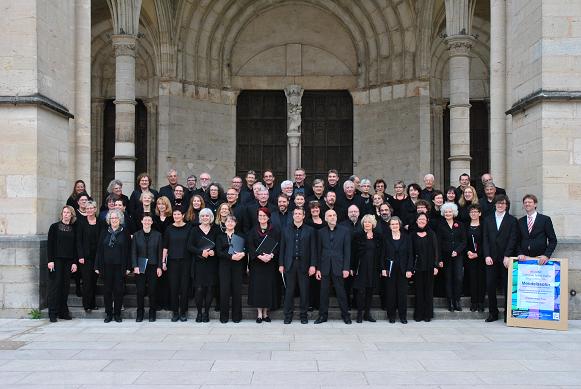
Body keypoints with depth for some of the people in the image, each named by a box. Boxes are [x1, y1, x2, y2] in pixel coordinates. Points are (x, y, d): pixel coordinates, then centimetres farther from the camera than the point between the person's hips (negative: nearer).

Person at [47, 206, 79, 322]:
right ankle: (53, 313, 1)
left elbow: (75, 246, 9)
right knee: (55, 285, -3)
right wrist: (50, 260, -10)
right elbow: (49, 244, -3)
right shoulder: (54, 227, 1)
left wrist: (74, 262, 2)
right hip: (56, 260, -3)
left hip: (68, 261, 3)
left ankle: (63, 311, 12)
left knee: (65, 286, 4)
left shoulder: (73, 229, 10)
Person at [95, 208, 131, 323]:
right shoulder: (105, 233, 9)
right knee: (107, 290, 5)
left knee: (118, 290, 1)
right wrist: (97, 266, 2)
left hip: (119, 266, -2)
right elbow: (99, 250, 9)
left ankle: (117, 314, 11)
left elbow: (128, 250, 1)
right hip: (106, 266, 2)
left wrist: (128, 267, -4)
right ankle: (108, 314, 13)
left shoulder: (125, 233, 3)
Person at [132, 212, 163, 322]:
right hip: (140, 267, 1)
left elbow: (160, 252, 4)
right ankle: (140, 314, 12)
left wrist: (159, 267, -2)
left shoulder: (157, 235, 4)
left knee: (152, 291, 2)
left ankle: (152, 313, 13)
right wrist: (135, 266, -8)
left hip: (153, 267, 0)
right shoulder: (136, 235, 6)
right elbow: (133, 252, 3)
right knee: (140, 291, 1)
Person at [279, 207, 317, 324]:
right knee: (289, 291, 2)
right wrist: (281, 264, 3)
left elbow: (313, 249, 2)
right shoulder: (286, 231, 11)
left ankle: (304, 315, 12)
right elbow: (282, 248, 10)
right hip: (289, 264, 1)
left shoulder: (310, 230, 6)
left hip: (304, 264, -1)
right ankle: (288, 315, 9)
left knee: (304, 291, 2)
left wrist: (312, 265, -4)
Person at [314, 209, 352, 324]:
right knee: (324, 292, 5)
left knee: (341, 292, 2)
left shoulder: (344, 232, 3)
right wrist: (318, 268, 2)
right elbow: (319, 251, 8)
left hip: (338, 267, -2)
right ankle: (323, 315, 15)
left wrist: (346, 268, -6)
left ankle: (345, 315, 14)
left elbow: (347, 251, 1)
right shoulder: (321, 232, 8)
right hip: (325, 267, 2)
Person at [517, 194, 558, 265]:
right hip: (524, 259, 2)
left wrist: (547, 255, -13)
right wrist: (520, 253, -4)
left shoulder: (545, 219, 1)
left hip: (540, 259, -2)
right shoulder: (520, 221, 11)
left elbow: (553, 240, 0)